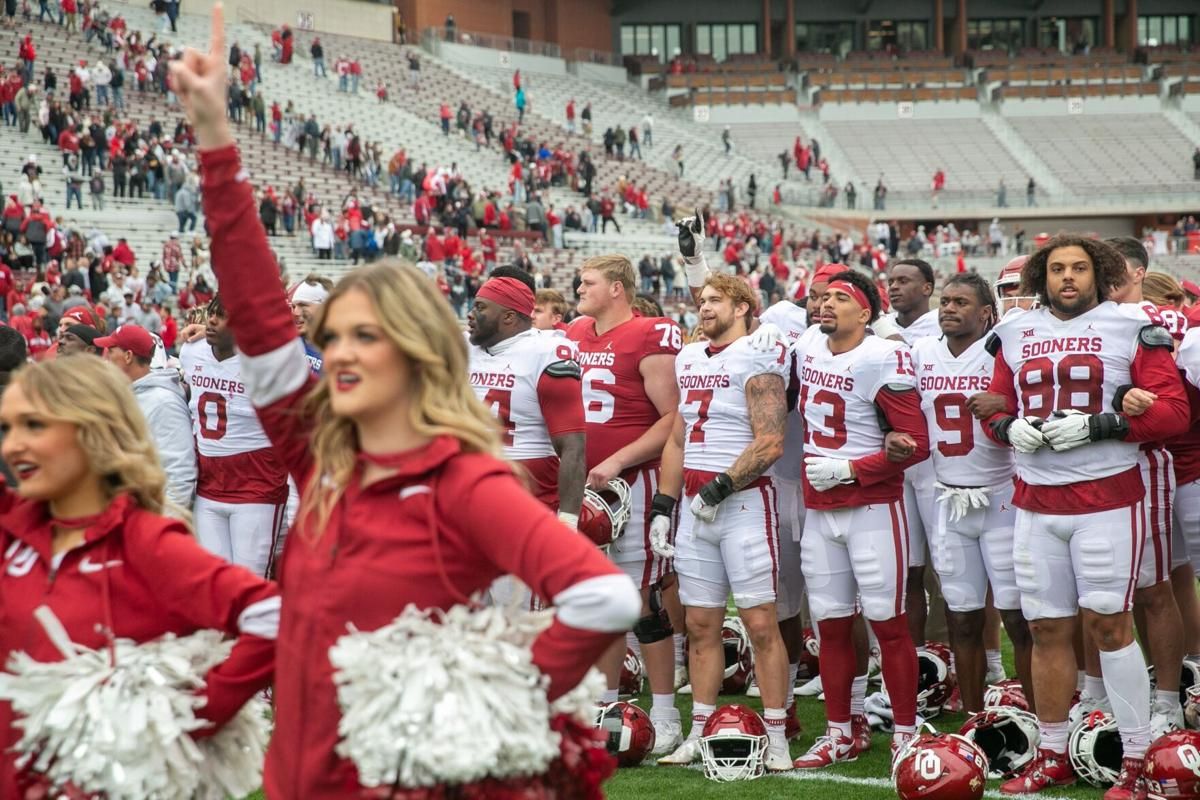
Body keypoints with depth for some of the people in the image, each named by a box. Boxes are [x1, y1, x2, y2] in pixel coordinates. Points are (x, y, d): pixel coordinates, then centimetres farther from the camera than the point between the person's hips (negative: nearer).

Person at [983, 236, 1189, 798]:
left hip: (1107, 496, -4)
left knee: (1107, 622, -7)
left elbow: (1172, 410, -7)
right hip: (1036, 500, 4)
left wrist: (1095, 425, -16)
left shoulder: (1131, 329, -2)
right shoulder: (1016, 335, 12)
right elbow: (995, 410, 21)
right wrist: (1011, 428, -2)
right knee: (1048, 628, 7)